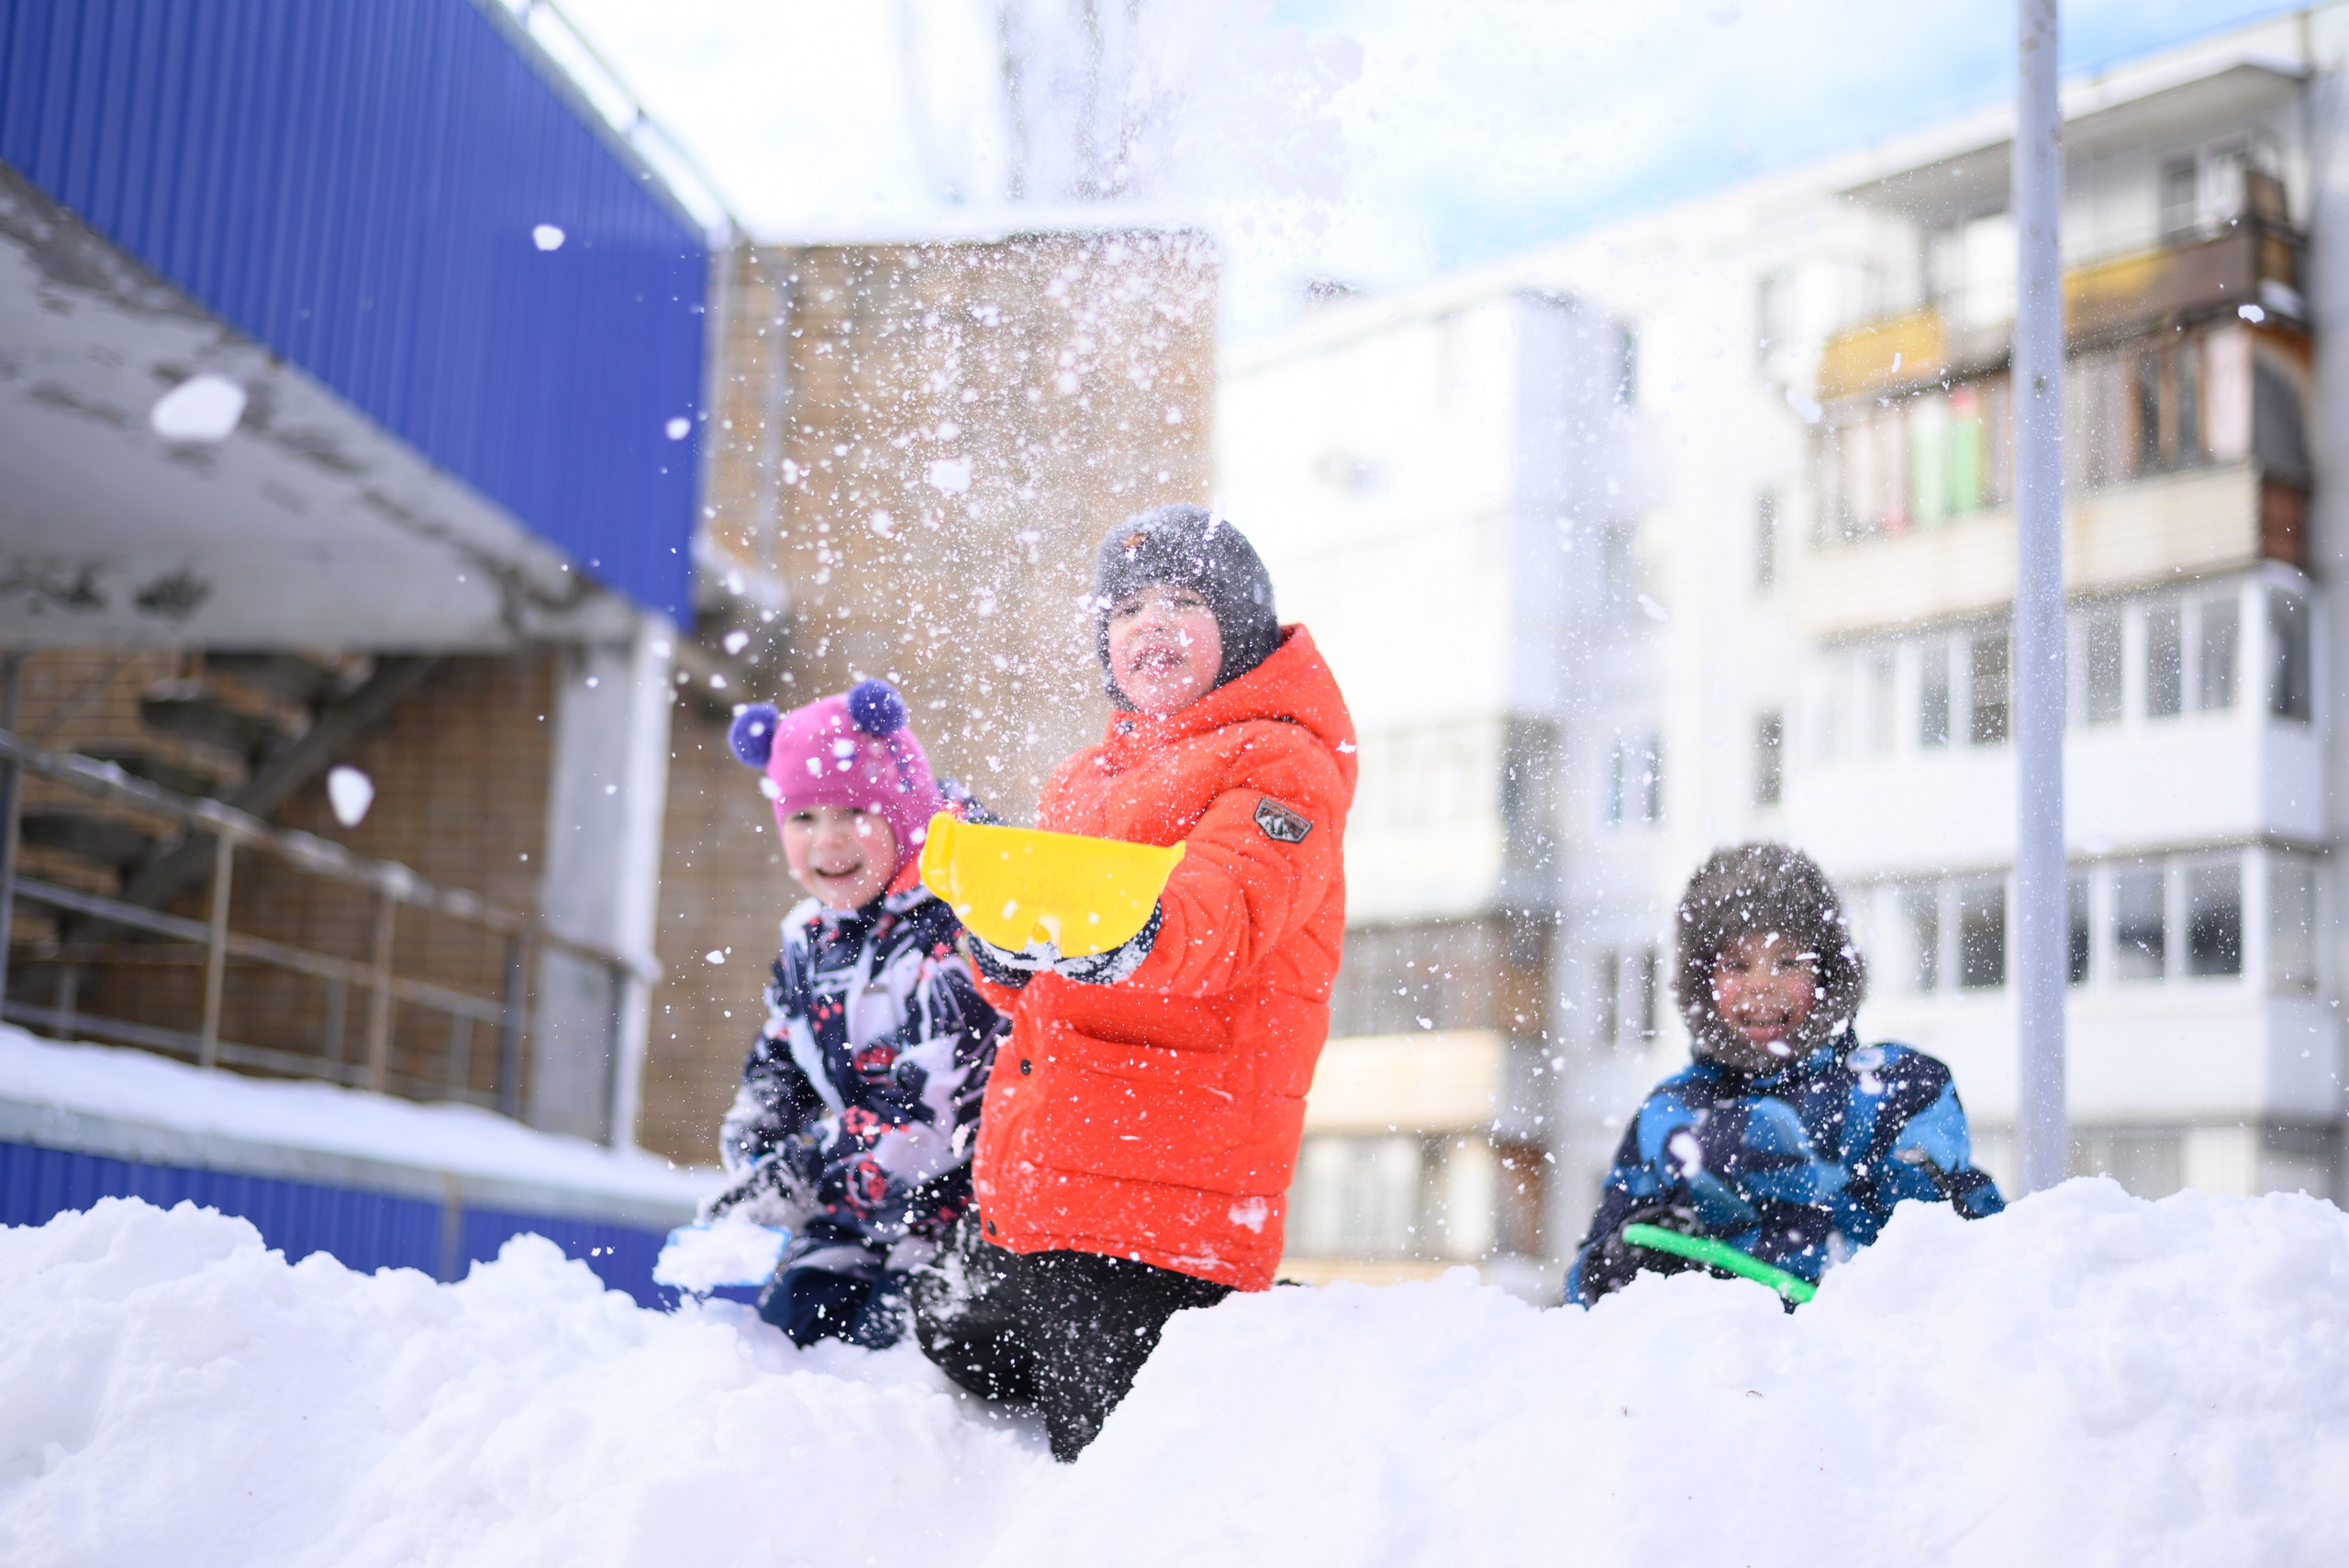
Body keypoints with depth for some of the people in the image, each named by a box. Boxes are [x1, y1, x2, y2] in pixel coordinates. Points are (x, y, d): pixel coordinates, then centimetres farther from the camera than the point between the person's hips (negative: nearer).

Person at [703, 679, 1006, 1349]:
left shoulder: (956, 930, -21)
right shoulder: (809, 942, 8)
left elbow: (934, 1108, -27)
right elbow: (777, 1064, 24)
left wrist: (801, 1178, -23)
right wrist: (756, 1154, 4)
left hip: (965, 1193, -8)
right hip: (865, 1202, 8)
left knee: (888, 1333, -18)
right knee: (790, 1314, -3)